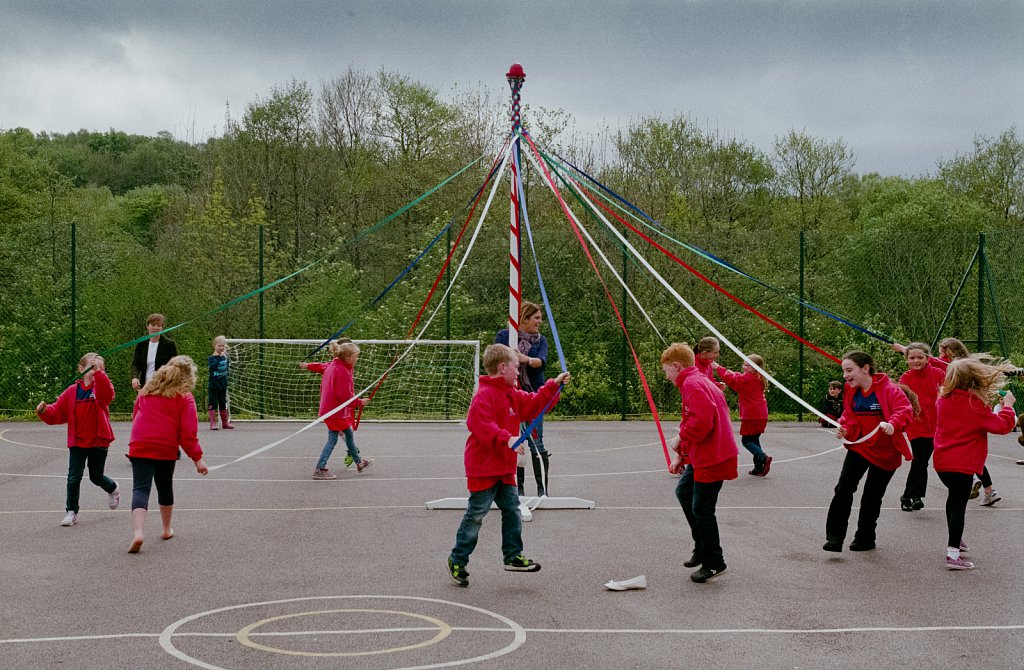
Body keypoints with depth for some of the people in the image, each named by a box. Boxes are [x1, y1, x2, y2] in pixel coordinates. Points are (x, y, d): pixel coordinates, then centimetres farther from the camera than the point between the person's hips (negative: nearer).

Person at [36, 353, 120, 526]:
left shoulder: (101, 387, -7)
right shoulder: (72, 391, -1)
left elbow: (107, 393, -34)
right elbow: (57, 413, 1)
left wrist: (99, 372, -42)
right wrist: (44, 411, -19)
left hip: (98, 441, -2)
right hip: (77, 442, 2)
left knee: (96, 476, 14)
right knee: (74, 477, -3)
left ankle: (113, 489, 47)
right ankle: (71, 512, 10)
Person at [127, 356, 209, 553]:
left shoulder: (148, 389, 15)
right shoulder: (185, 397, 1)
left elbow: (135, 415, 23)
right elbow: (188, 432, -6)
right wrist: (197, 458, -2)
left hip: (140, 446, 1)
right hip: (167, 448, -1)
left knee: (141, 489, -7)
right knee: (165, 487, 20)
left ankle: (137, 532, -27)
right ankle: (167, 529, 36)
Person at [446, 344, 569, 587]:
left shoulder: (512, 394, 14)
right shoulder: (484, 395, -19)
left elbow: (532, 405, 21)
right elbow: (481, 425, -30)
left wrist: (553, 385, 15)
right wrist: (506, 439, -38)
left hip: (505, 468, 9)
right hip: (484, 468, -9)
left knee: (512, 510, 12)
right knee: (476, 515, -1)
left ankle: (513, 556, 21)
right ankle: (457, 560, 10)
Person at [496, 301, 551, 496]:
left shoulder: (541, 340, 8)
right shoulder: (504, 335, 4)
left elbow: (542, 361, -11)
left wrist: (526, 359, -32)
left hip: (533, 396, 0)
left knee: (536, 442, -7)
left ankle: (542, 488, -3)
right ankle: (518, 487, 13)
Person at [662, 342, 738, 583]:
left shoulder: (693, 385, -16)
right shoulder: (697, 381, 17)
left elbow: (702, 420, -30)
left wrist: (681, 438, -15)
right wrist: (680, 456, 19)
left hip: (712, 458, -11)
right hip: (701, 456, 11)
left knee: (701, 508, -3)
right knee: (683, 492, 24)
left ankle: (714, 563, 10)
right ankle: (703, 547, 31)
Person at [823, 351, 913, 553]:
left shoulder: (888, 389, -17)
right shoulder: (851, 391, 2)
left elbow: (905, 410, -28)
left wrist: (893, 424, -46)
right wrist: (844, 429, -9)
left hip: (885, 451, -4)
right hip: (859, 446, 4)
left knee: (873, 495, 8)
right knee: (844, 488, -13)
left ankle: (865, 538, 26)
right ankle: (834, 537, -12)